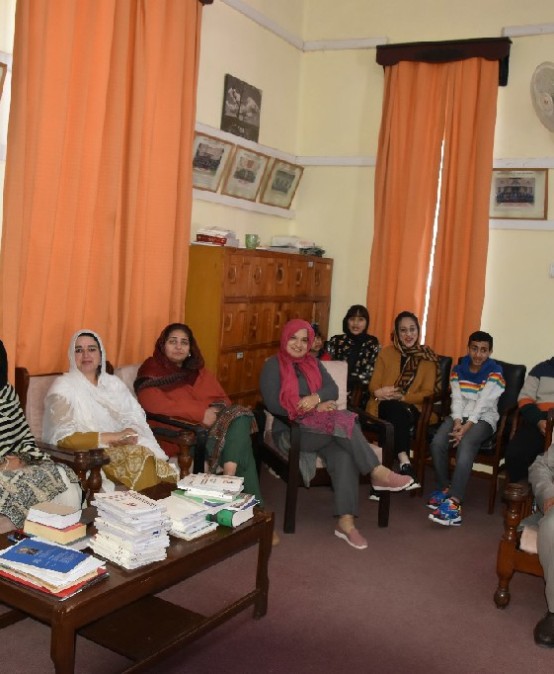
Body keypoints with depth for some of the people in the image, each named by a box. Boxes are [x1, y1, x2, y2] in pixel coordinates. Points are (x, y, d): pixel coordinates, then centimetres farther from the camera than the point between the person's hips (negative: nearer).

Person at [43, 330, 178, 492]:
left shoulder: (114, 383, 17)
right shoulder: (63, 386, 0)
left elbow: (136, 418, 8)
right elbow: (64, 437, -12)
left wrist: (129, 435, -16)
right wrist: (114, 436, -14)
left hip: (122, 447, 5)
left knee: (155, 462, -27)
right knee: (137, 456, -31)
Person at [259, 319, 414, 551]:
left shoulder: (313, 363, 18)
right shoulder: (273, 365, 1)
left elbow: (333, 389, 7)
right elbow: (273, 403, -10)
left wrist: (316, 397, -17)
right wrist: (314, 407, -12)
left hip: (319, 426, 5)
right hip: (291, 430, -5)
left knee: (343, 454, -28)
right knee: (343, 421, -28)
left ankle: (345, 521, -31)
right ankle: (378, 473, -22)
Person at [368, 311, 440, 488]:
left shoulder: (428, 357, 8)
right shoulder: (386, 353, 10)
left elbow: (428, 392, 1)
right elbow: (373, 386, 5)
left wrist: (402, 397, -17)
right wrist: (380, 392, -21)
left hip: (411, 409, 0)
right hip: (384, 407, 0)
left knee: (401, 414, -36)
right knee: (396, 409, -36)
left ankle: (402, 463, -39)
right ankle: (405, 463, -45)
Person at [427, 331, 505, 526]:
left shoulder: (494, 373, -5)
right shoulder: (458, 370, 9)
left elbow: (482, 404, -14)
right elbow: (457, 400, 1)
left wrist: (465, 428, -24)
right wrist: (457, 422, -17)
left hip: (483, 419, -4)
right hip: (460, 415, 4)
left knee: (465, 445, -34)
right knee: (437, 443, -25)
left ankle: (454, 502, -41)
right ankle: (444, 488, -2)